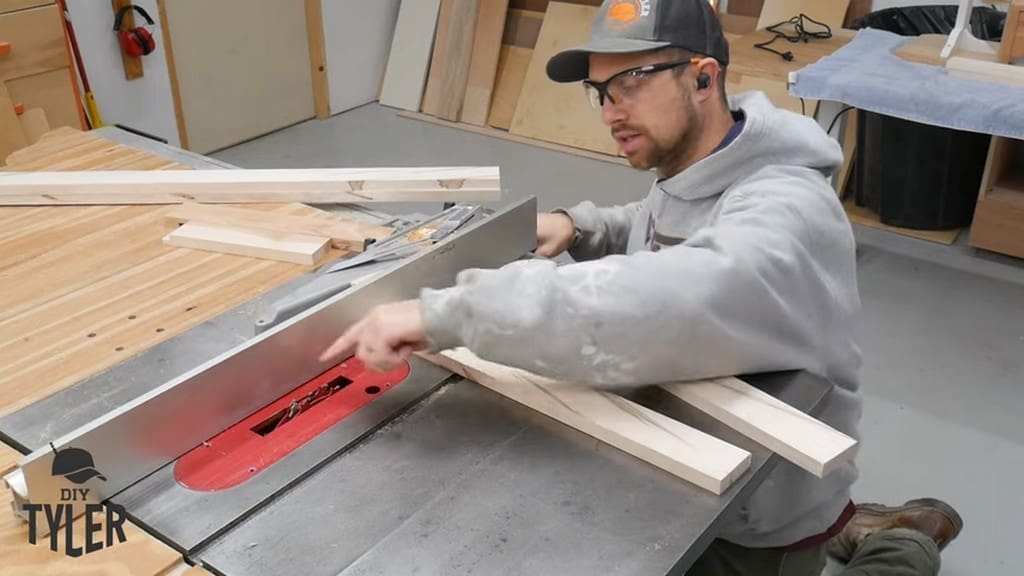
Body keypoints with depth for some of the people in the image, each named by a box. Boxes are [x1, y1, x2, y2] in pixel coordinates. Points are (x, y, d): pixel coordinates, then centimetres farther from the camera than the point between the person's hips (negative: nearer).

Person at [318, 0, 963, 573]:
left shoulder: (784, 212, -33)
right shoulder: (686, 175, -4)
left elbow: (666, 305, -52)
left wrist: (444, 311, -49)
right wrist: (578, 227, -4)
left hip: (758, 522, -8)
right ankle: (840, 524, 25)